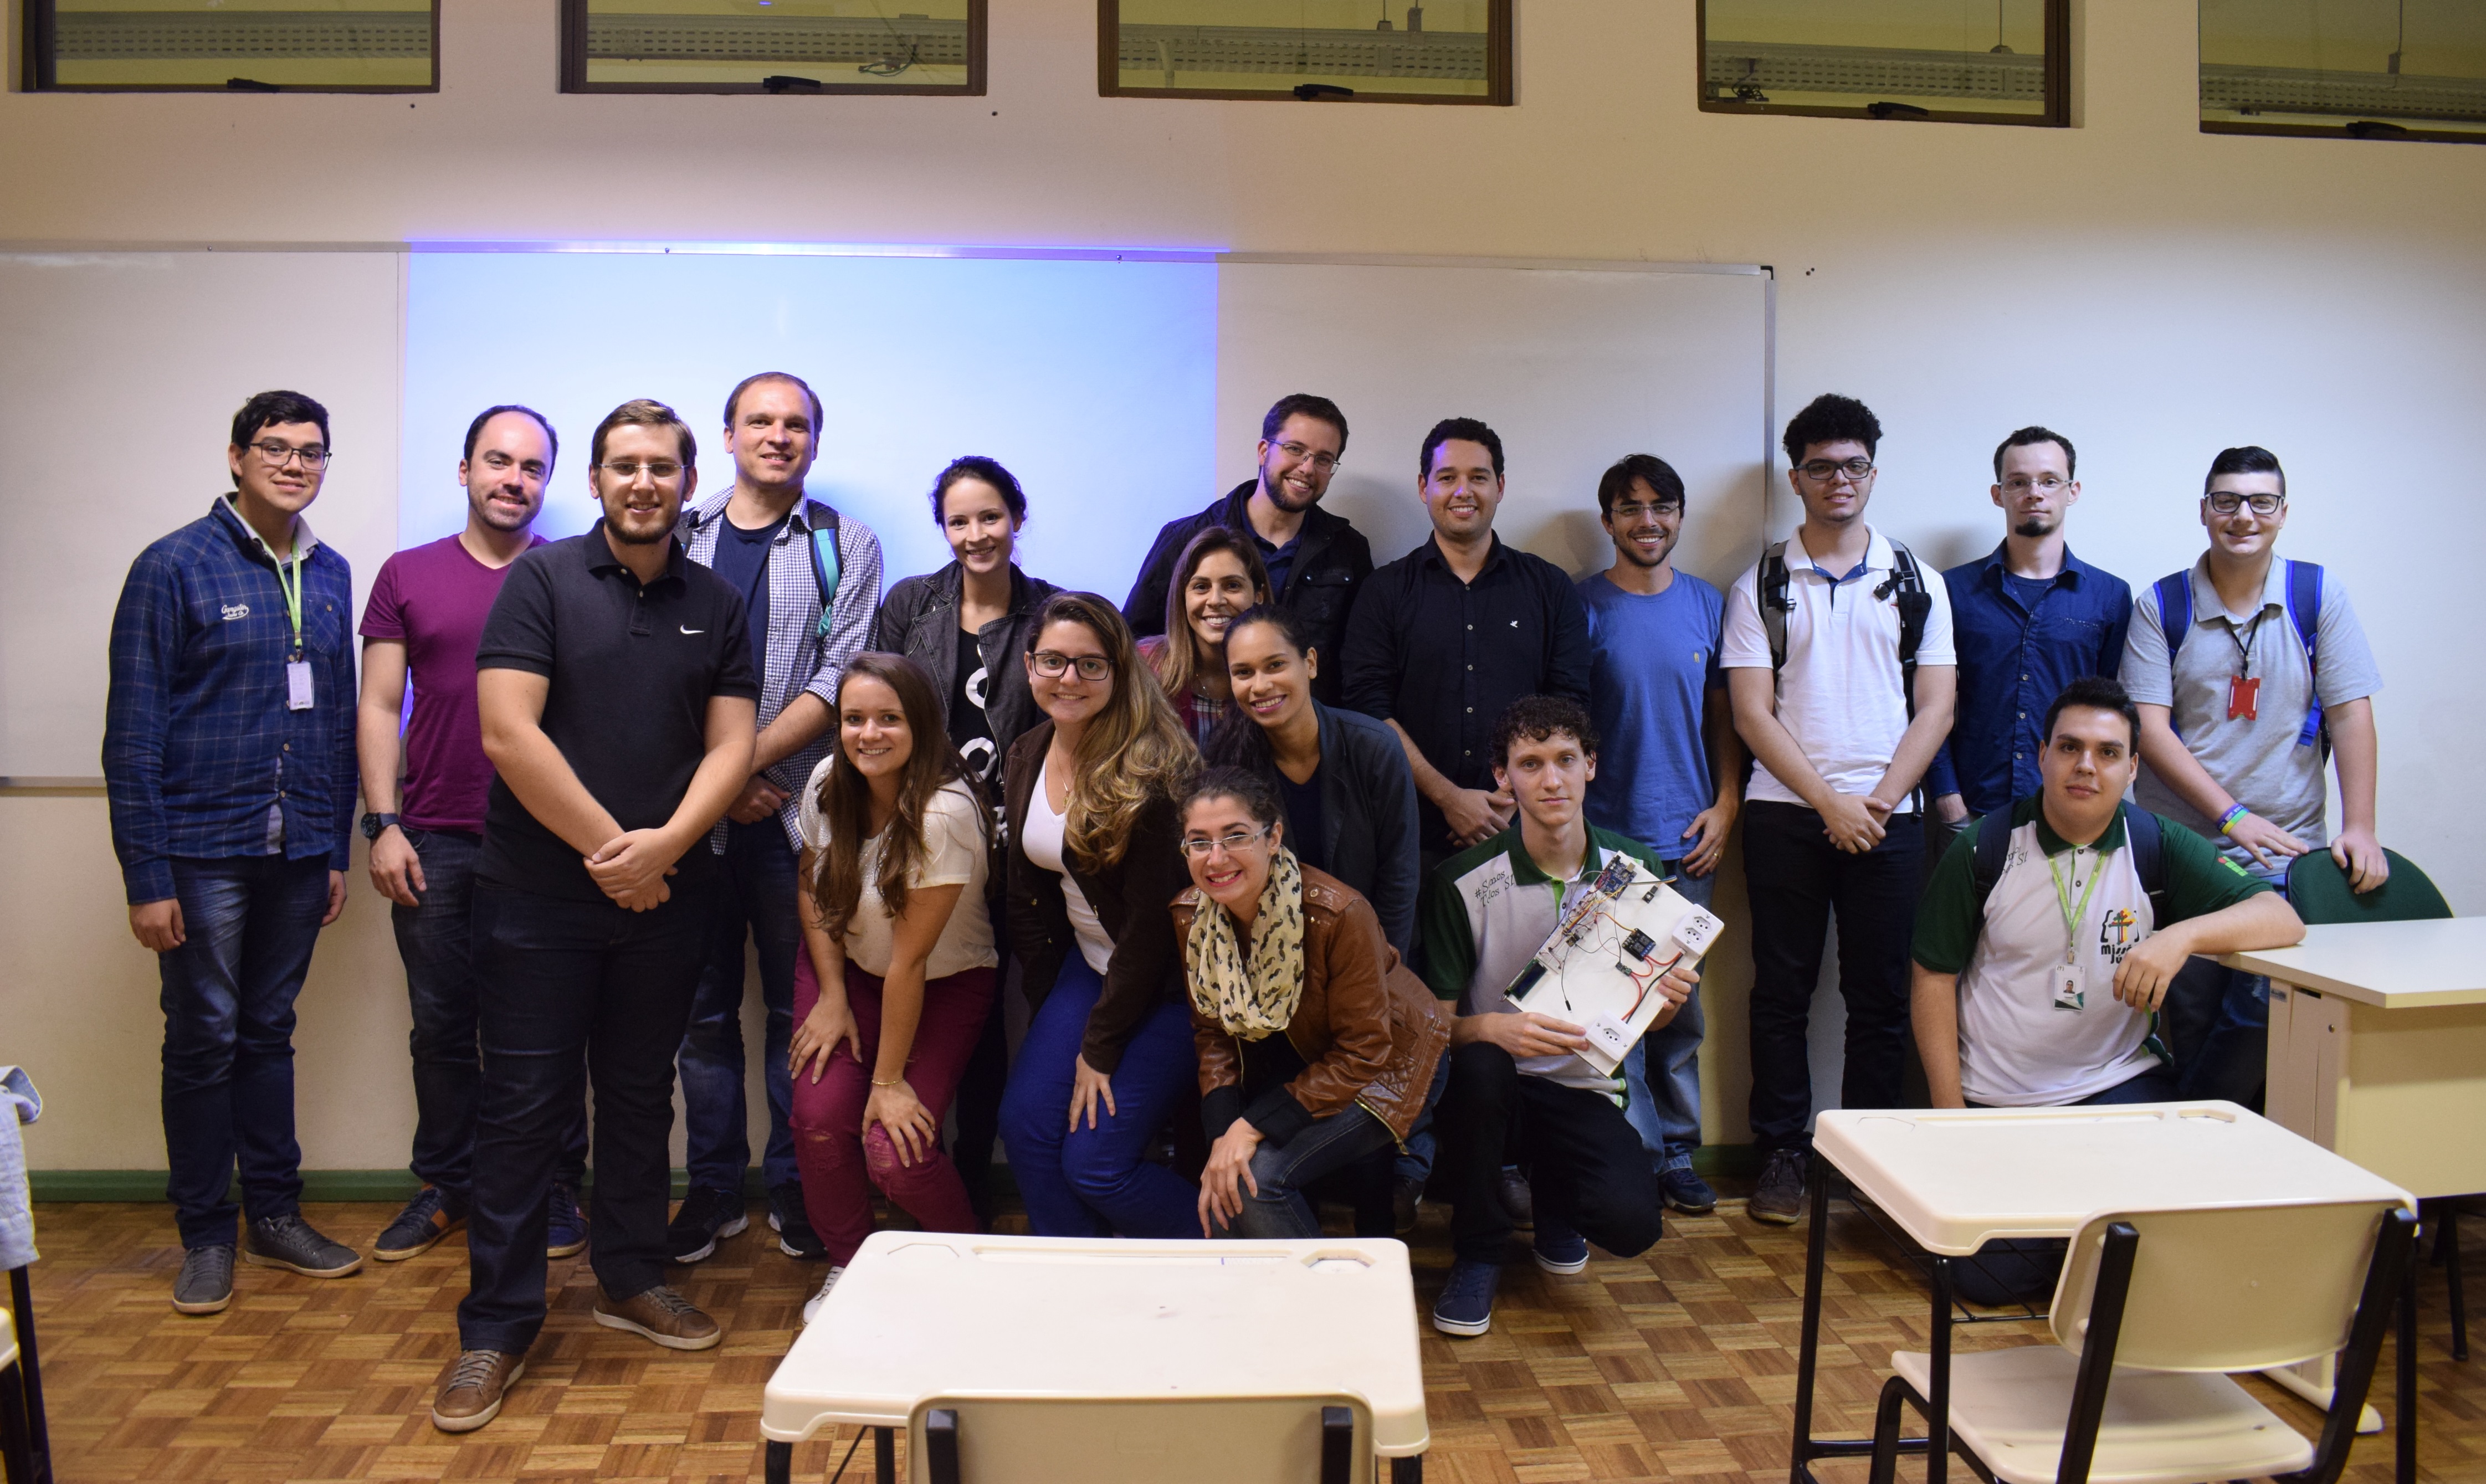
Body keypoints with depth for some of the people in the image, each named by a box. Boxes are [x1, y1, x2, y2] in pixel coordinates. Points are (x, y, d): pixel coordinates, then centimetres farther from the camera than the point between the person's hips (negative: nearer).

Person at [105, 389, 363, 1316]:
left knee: (269, 1033, 14)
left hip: (297, 854, 4)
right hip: (203, 851, -4)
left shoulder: (330, 576, 10)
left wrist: (337, 849, 10)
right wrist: (144, 875, -12)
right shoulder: (175, 567, -5)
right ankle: (206, 1234, 18)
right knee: (203, 1040, 4)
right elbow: (133, 732, -8)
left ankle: (275, 1216, 24)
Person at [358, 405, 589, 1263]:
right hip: (435, 842, 2)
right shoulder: (408, 576, 9)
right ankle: (447, 1186, 25)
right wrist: (383, 824, -1)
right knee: (442, 1027, 11)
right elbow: (379, 708, 7)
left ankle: (555, 1189, 17)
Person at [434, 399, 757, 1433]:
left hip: (666, 896, 4)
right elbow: (507, 731, -12)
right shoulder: (541, 580, -3)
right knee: (523, 1104, 2)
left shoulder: (716, 604, 8)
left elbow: (731, 745, 3)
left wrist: (666, 843, -14)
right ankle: (496, 1327, 13)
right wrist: (608, 849, -13)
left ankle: (629, 1279, 30)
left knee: (640, 1094, 14)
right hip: (538, 893, -3)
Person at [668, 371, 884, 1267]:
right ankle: (714, 1187, 20)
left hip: (796, 810, -1)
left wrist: (749, 759, -12)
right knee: (705, 1006, 8)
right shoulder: (680, 537, 9)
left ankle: (794, 1185, 18)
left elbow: (840, 680, -5)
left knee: (798, 1005, 5)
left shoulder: (845, 545, 5)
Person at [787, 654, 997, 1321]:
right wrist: (831, 996, -3)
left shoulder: (945, 814, -29)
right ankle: (847, 1265, 12)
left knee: (896, 1153, -17)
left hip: (945, 984, -4)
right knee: (820, 1114, -17)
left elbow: (910, 958, -25)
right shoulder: (827, 784, -11)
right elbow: (813, 889, 7)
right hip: (848, 968, 5)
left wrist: (890, 1079, -18)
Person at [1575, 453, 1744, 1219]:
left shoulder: (1707, 604, 9)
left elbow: (1722, 715, 14)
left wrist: (1725, 803, 2)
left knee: (1681, 1003, 9)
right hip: (1605, 839, -3)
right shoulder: (1582, 606, -1)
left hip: (1687, 839, 3)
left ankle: (1677, 1152, 21)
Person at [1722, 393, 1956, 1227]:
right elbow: (1752, 713, -2)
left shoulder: (1916, 583, 9)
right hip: (1785, 815, -1)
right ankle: (1782, 1155, 14)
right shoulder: (1761, 587, 6)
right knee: (1781, 992, 4)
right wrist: (1830, 803, -10)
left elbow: (1935, 709, 4)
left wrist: (1878, 802, -9)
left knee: (1881, 996, 5)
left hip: (1888, 815, 1)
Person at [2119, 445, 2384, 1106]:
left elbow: (2349, 714, 2)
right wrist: (2231, 815, -14)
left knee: (2261, 1013, -9)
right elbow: (2149, 728, -5)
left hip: (2287, 853, 1)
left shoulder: (2318, 594, 4)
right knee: (2188, 1019, 1)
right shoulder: (2161, 606, 1)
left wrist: (2360, 828, -6)